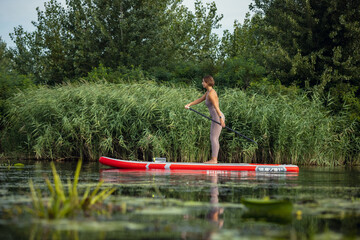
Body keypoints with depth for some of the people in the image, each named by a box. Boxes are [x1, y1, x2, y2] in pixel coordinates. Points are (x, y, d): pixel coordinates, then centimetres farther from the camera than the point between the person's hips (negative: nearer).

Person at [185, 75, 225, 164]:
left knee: (214, 138, -9)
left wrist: (221, 119, -31)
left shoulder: (211, 94, -17)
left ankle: (214, 159, -8)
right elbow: (199, 100, 22)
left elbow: (216, 107, -25)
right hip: (215, 118, 10)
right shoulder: (208, 92, 13)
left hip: (218, 117, -10)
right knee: (213, 139, 10)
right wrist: (189, 104, 14)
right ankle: (214, 159, 12)